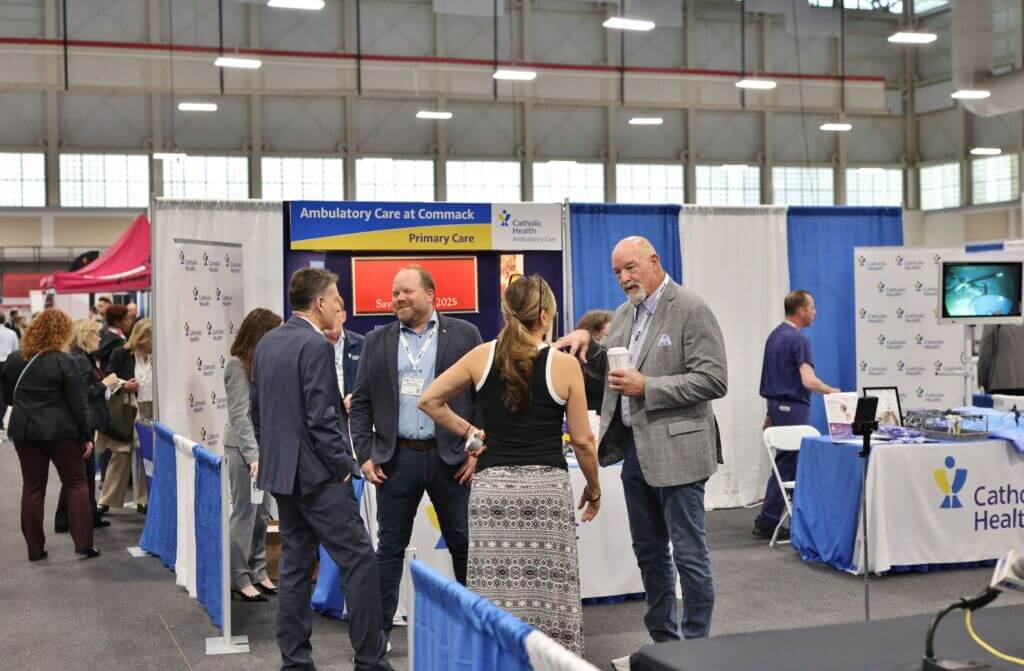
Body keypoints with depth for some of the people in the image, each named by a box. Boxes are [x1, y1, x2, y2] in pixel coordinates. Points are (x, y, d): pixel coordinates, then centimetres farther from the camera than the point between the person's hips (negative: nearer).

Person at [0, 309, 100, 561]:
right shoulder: (64, 361, -11)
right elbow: (77, 403, -10)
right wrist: (86, 437, -4)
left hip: (24, 431, 4)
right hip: (59, 431, -4)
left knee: (32, 488, 10)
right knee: (77, 484, 6)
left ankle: (35, 548, 12)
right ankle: (83, 543, 1)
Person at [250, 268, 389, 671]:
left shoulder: (266, 343, 11)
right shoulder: (317, 346, -16)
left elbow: (255, 409, 17)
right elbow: (321, 419, -20)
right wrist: (344, 466, -10)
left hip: (280, 471, 9)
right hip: (317, 474, -9)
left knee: (295, 564, 12)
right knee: (360, 560, -3)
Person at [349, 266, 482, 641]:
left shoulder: (463, 334, 3)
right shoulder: (377, 341, 9)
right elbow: (361, 403, 8)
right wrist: (365, 455, 0)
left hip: (450, 457, -1)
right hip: (395, 459, 1)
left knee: (464, 544, 6)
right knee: (390, 547, 6)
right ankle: (379, 629, 13)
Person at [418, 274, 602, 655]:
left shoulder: (482, 356, 4)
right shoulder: (564, 364, -2)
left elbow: (429, 400, 9)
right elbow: (582, 440, 1)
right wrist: (594, 488, 15)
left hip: (492, 486, 2)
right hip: (547, 487, -2)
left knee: (497, 596, 5)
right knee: (550, 595, 4)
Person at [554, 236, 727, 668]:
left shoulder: (691, 310, -11)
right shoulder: (625, 313, 13)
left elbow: (713, 380, -17)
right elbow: (608, 368, 22)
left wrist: (646, 387, -21)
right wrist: (587, 343, 1)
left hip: (675, 450, -8)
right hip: (634, 449, 8)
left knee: (688, 554, -1)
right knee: (649, 552, 15)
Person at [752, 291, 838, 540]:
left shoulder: (775, 335, 12)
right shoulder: (799, 340, -17)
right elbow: (808, 381, -26)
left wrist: (771, 411, 21)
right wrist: (834, 392, -11)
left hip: (777, 406, 9)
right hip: (793, 408, -9)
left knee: (796, 463, 13)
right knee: (787, 465, -5)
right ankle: (767, 523, -4)